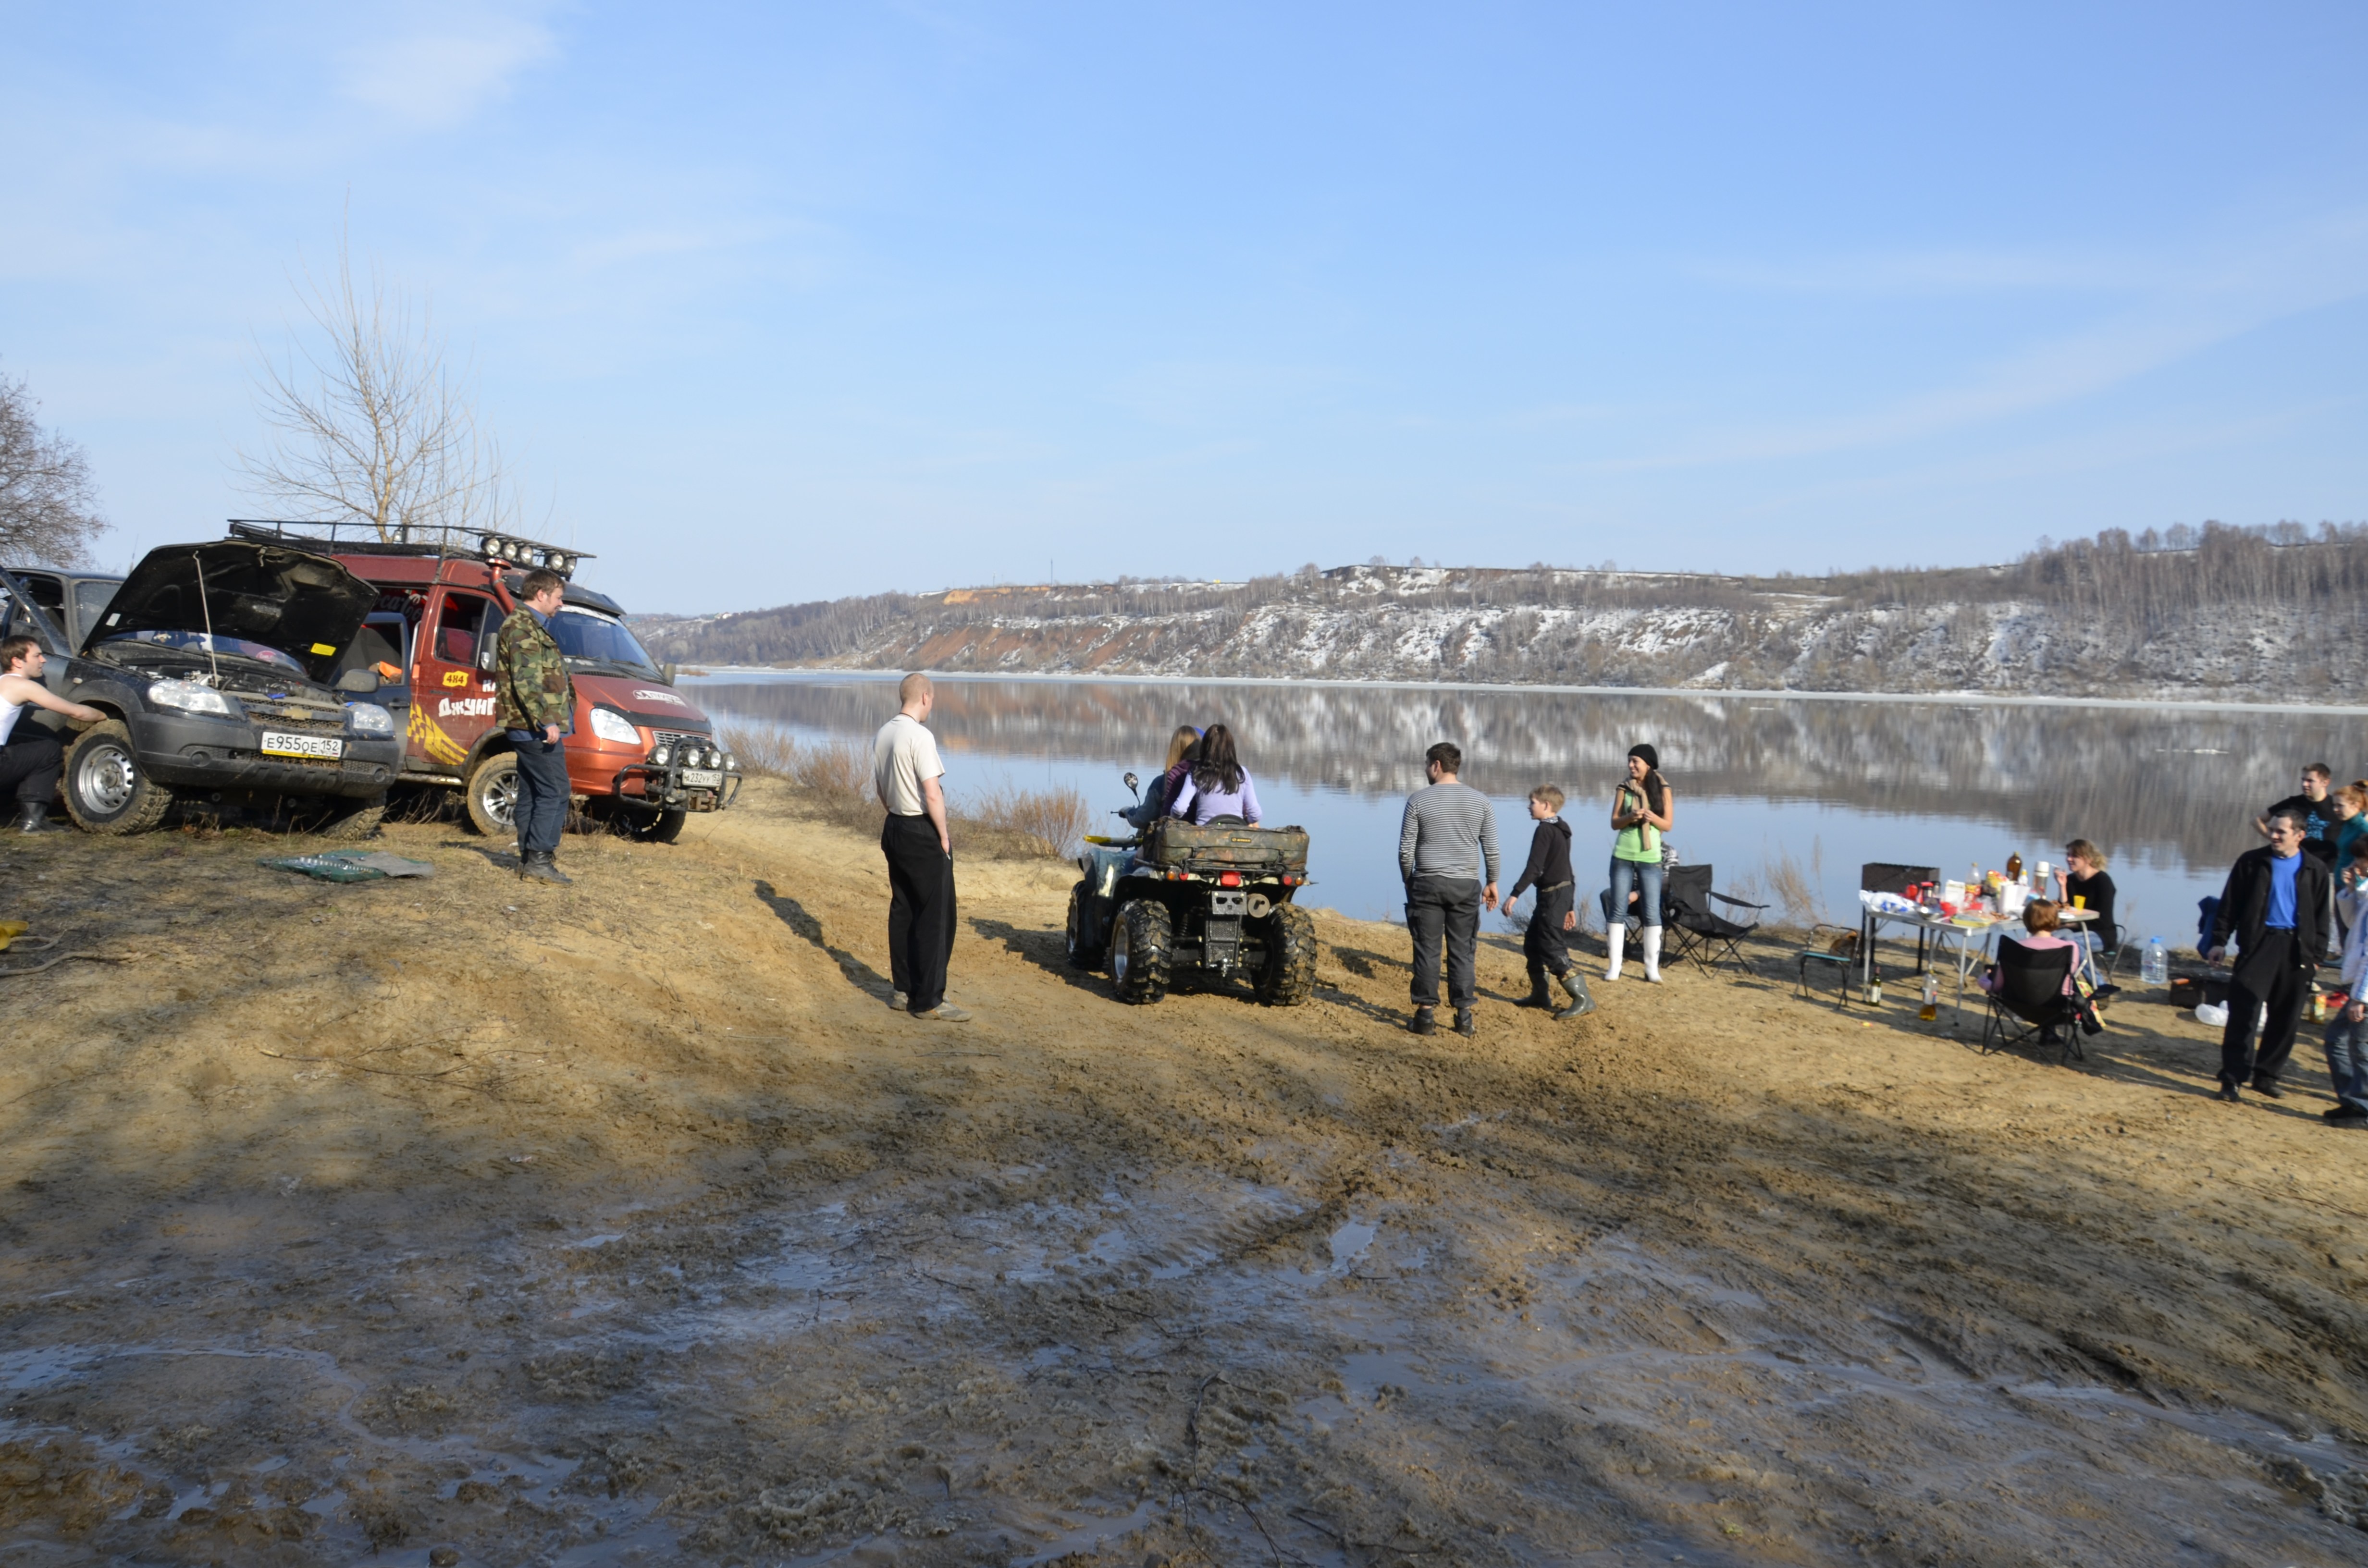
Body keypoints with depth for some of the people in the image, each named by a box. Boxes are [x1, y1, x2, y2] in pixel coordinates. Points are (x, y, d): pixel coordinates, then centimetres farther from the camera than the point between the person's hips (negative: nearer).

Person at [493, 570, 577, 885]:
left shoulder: (531, 627, 22)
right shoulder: (523, 628, -11)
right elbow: (526, 680, -21)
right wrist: (546, 720, -25)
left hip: (528, 728, 11)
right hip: (536, 728, -11)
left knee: (532, 794, 11)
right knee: (554, 791, -11)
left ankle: (528, 861, 14)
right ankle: (539, 860, -12)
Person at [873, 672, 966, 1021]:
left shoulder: (882, 735, 7)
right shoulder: (920, 736, -19)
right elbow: (933, 795, -22)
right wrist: (944, 836, -12)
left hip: (895, 828, 9)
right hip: (923, 834, -9)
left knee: (902, 911, 15)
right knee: (936, 916, -3)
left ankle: (903, 990, 21)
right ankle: (928, 1001, -1)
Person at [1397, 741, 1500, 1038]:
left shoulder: (1419, 800, -5)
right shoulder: (1480, 801, 2)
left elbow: (1406, 850, -3)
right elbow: (1491, 849, 3)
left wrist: (1408, 881, 11)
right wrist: (1492, 883, 15)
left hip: (1427, 883, -2)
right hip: (1465, 886, 2)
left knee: (1427, 950, 3)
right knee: (1462, 951, 6)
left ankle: (1425, 1016, 5)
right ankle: (1464, 1018, 8)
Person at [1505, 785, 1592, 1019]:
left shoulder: (1544, 830, -12)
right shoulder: (1561, 831, 17)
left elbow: (1534, 867, -23)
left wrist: (1515, 894, -26)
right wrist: (1569, 907, 23)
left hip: (1552, 895, -10)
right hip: (1562, 894, 10)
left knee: (1553, 949, -9)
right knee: (1532, 944, 17)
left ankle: (1583, 999, -11)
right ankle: (1540, 995, 23)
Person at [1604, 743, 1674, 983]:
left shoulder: (1663, 790, 1)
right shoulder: (1624, 788, 4)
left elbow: (1668, 824, 0)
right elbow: (1614, 823, 2)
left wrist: (1652, 817, -19)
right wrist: (1630, 817, -18)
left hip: (1650, 859, -1)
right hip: (1622, 856, 1)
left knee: (1652, 913, -1)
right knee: (1618, 910, 2)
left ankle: (1652, 967, 4)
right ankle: (1615, 966, 6)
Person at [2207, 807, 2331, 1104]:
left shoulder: (2315, 870, 6)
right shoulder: (2252, 862, 1)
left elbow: (2321, 916, 10)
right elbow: (2229, 905, 4)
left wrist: (2316, 953, 5)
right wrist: (2220, 940, -2)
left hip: (2296, 948, 2)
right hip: (2258, 943, -2)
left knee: (2286, 1019, 8)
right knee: (2243, 1013, -9)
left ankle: (2266, 1075, 21)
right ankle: (2233, 1078, -6)